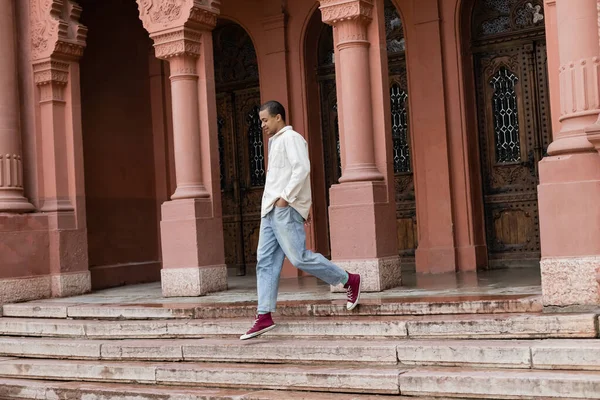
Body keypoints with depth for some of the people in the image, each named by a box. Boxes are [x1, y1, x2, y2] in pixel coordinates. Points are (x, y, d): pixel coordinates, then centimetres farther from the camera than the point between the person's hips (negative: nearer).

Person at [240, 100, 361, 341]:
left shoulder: (291, 138, -5)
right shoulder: (276, 142, 25)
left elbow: (302, 168, -18)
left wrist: (286, 197, -21)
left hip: (285, 210, -10)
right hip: (271, 211, 10)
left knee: (299, 257, -12)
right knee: (265, 262, 1)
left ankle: (349, 281, 4)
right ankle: (264, 317, -1)